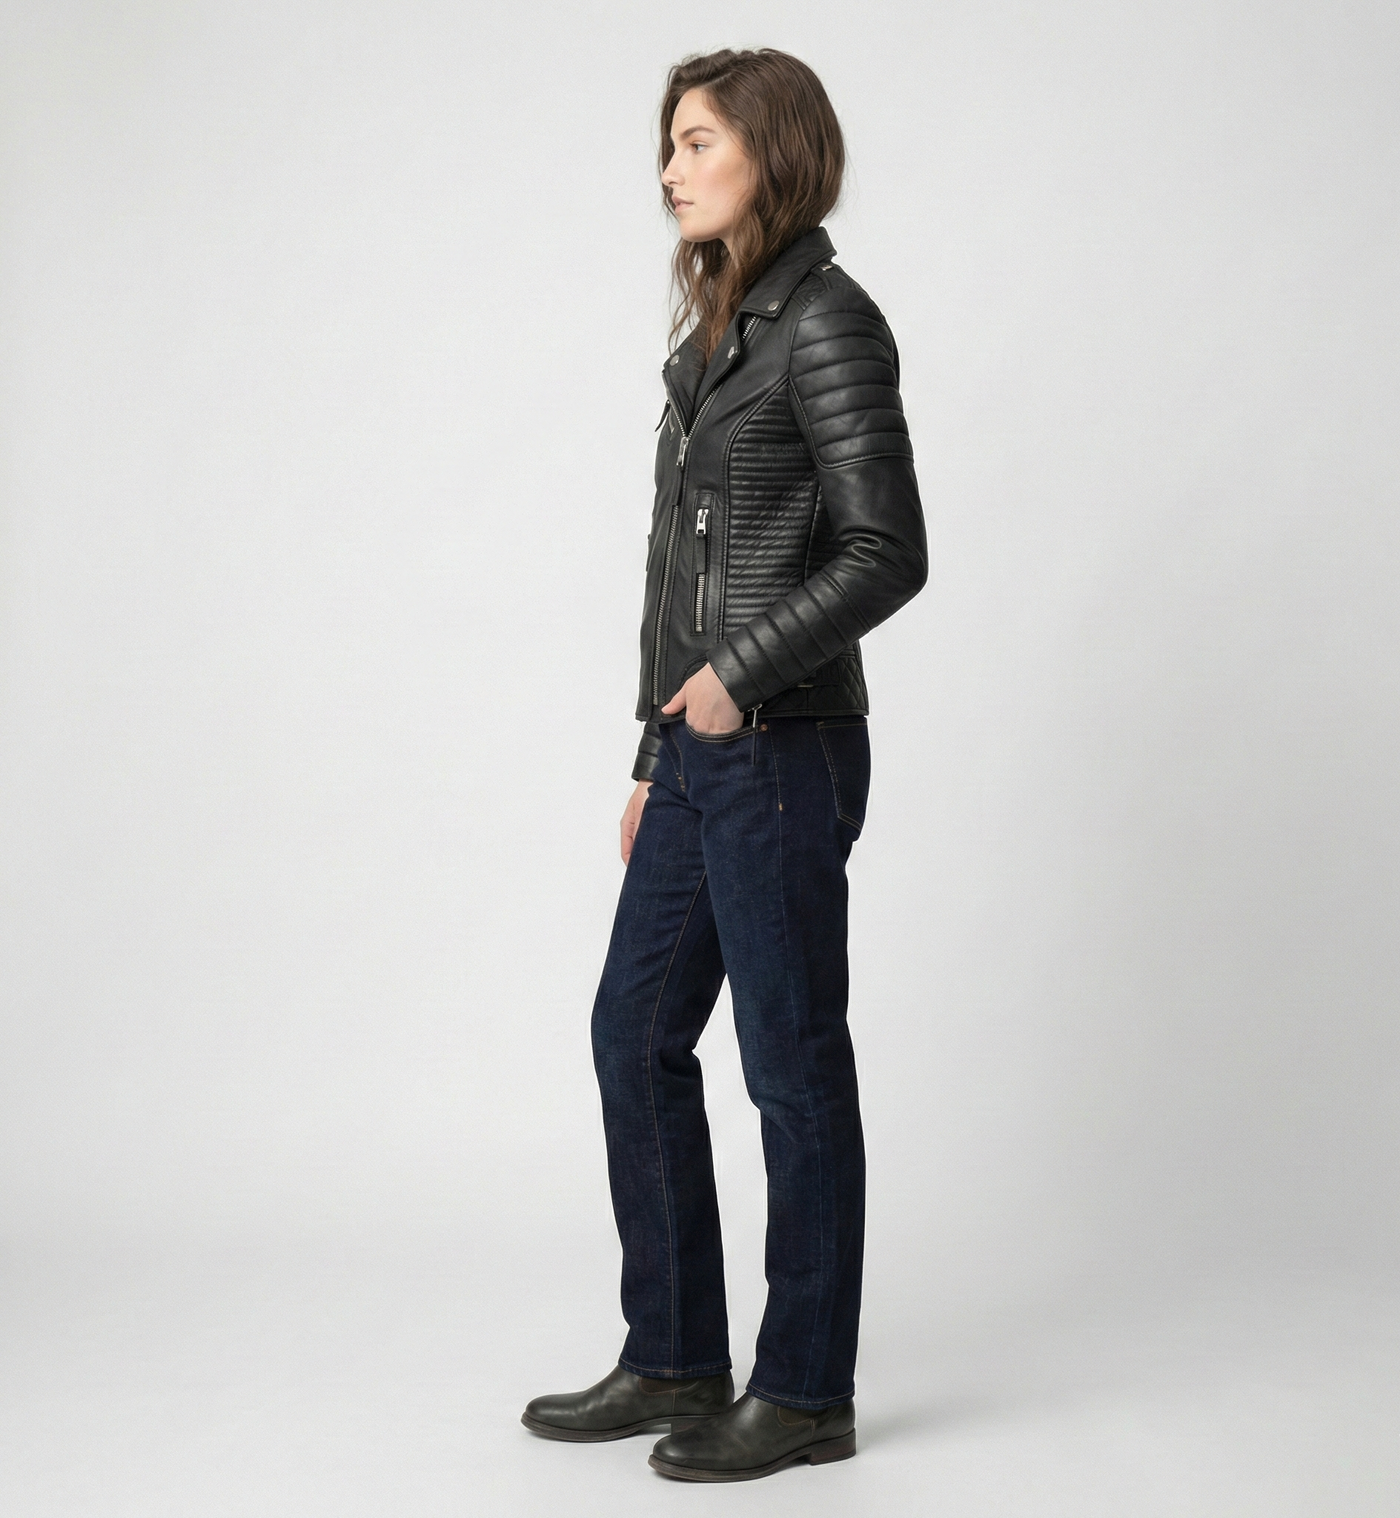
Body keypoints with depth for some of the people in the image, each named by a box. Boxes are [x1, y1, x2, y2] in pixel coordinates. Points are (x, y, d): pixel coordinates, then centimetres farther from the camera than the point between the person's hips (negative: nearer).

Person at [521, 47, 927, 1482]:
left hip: (782, 750, -9)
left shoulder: (828, 322, -10)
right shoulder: (717, 331, 16)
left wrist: (743, 671, -22)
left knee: (791, 1064, 1)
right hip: (698, 749, 9)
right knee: (635, 1033, 13)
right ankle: (674, 1360, 26)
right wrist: (655, 757, 18)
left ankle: (806, 1392, 17)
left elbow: (888, 551, -16)